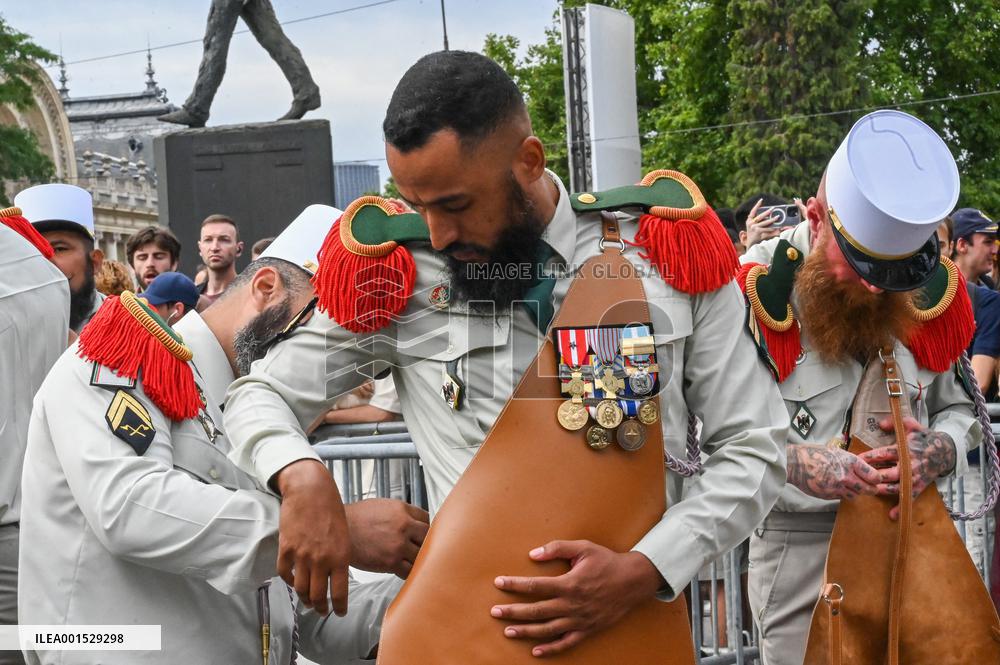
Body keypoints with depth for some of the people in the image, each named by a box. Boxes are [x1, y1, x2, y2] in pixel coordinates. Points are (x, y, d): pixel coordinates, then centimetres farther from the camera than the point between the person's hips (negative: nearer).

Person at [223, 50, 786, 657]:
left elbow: (754, 447, -4)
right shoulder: (402, 277, -8)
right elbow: (260, 396, 3)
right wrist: (300, 476, -19)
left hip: (639, 622, 0)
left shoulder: (668, 255, -8)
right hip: (470, 626, 0)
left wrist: (647, 570, -18)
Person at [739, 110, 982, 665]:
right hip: (798, 552, -4)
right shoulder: (757, 290, -14)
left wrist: (940, 451, -10)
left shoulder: (930, 290, 0)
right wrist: (791, 462, -27)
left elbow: (959, 408, 12)